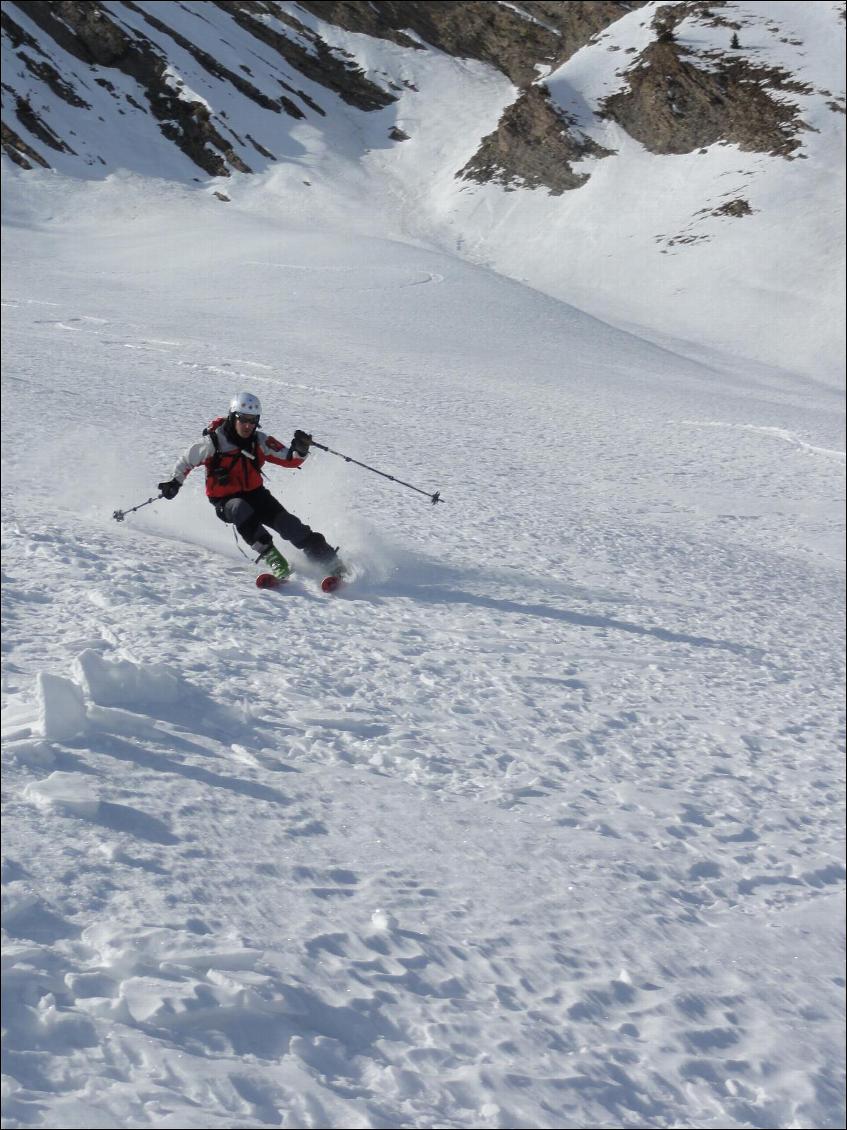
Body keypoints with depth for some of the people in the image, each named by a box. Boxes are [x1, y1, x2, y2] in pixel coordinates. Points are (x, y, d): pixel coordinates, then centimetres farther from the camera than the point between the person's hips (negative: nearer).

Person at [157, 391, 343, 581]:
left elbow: (289, 460, -5)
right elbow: (187, 460, 2)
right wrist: (174, 482, -7)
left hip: (255, 494, 3)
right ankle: (270, 555, -42)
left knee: (286, 522, -18)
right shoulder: (214, 442, -13)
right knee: (242, 510, -38)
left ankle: (328, 558, -15)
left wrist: (300, 450, -26)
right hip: (226, 501, -3)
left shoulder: (260, 441, -4)